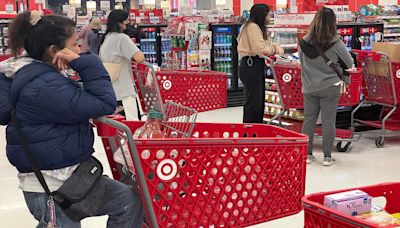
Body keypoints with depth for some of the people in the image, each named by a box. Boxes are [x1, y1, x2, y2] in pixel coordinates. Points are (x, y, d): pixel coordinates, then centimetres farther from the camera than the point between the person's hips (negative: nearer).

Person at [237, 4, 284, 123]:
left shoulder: (258, 27, 21)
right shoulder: (252, 27, -13)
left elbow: (268, 43, 24)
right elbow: (260, 49, -21)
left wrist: (276, 47, 3)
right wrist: (274, 51, -4)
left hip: (256, 66, 11)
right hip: (251, 66, -11)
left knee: (260, 101, 15)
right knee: (253, 102, -10)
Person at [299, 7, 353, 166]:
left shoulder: (305, 42, -6)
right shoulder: (335, 43, -14)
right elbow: (349, 63, -2)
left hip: (309, 87, 3)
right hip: (330, 87, -3)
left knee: (309, 120, 11)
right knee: (328, 121, 5)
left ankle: (307, 154, 17)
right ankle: (327, 157, 9)